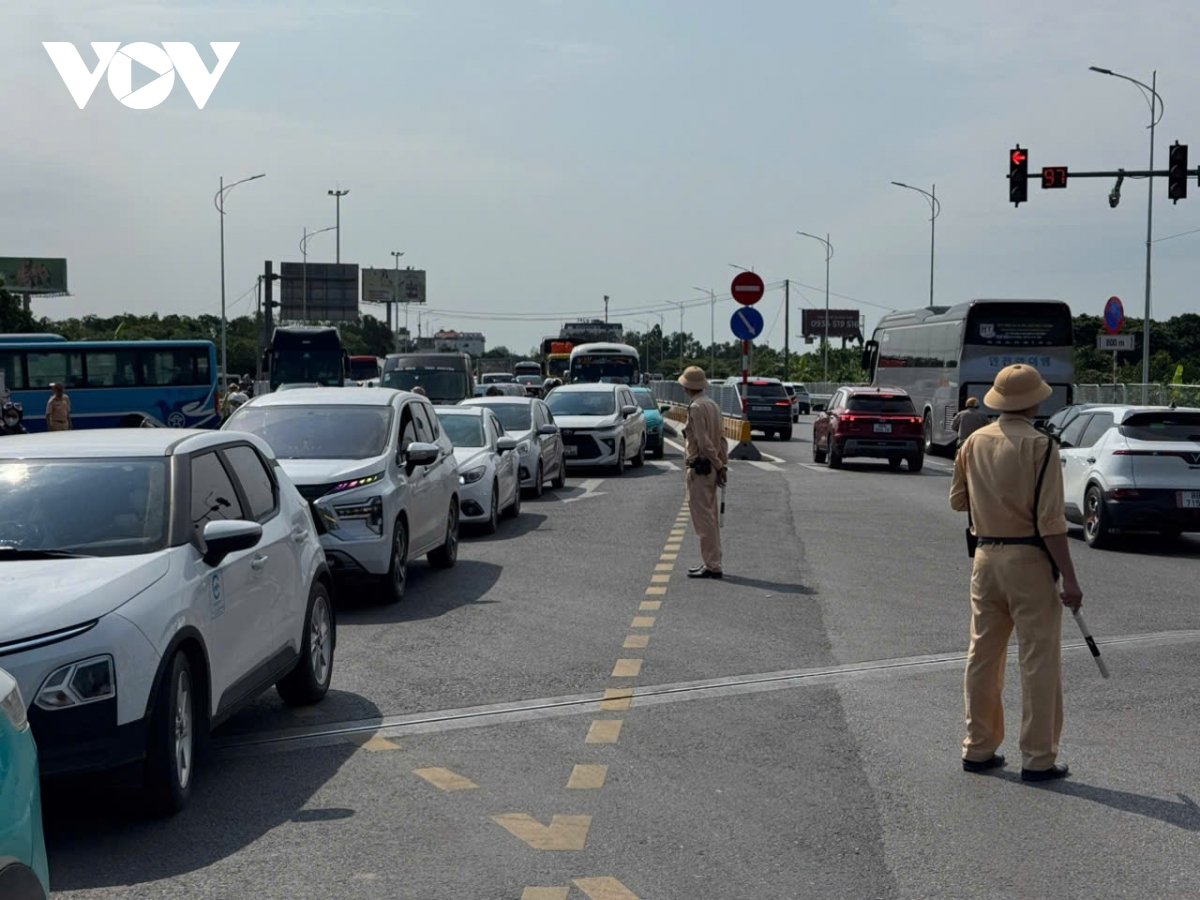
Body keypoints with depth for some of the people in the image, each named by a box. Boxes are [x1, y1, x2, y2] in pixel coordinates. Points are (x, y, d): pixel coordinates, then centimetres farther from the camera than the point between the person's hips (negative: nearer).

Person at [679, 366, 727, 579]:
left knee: (703, 517, -7)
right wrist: (723, 464, 11)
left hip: (700, 468, -10)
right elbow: (721, 437, 13)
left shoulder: (696, 407, -16)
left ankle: (712, 566, -6)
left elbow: (703, 441, -19)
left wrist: (718, 465, -13)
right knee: (710, 516, 15)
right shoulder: (712, 405, 13)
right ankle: (712, 562, 21)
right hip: (711, 467, 10)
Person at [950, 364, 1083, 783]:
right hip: (1030, 560, -6)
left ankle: (978, 748, 21)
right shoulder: (1039, 447, -14)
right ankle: (1038, 759, 4)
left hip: (986, 558, 6)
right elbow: (1050, 521, -17)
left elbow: (958, 500, 15)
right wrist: (1069, 579, -14)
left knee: (983, 656, 14)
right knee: (1039, 662, 1)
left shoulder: (974, 442, 4)